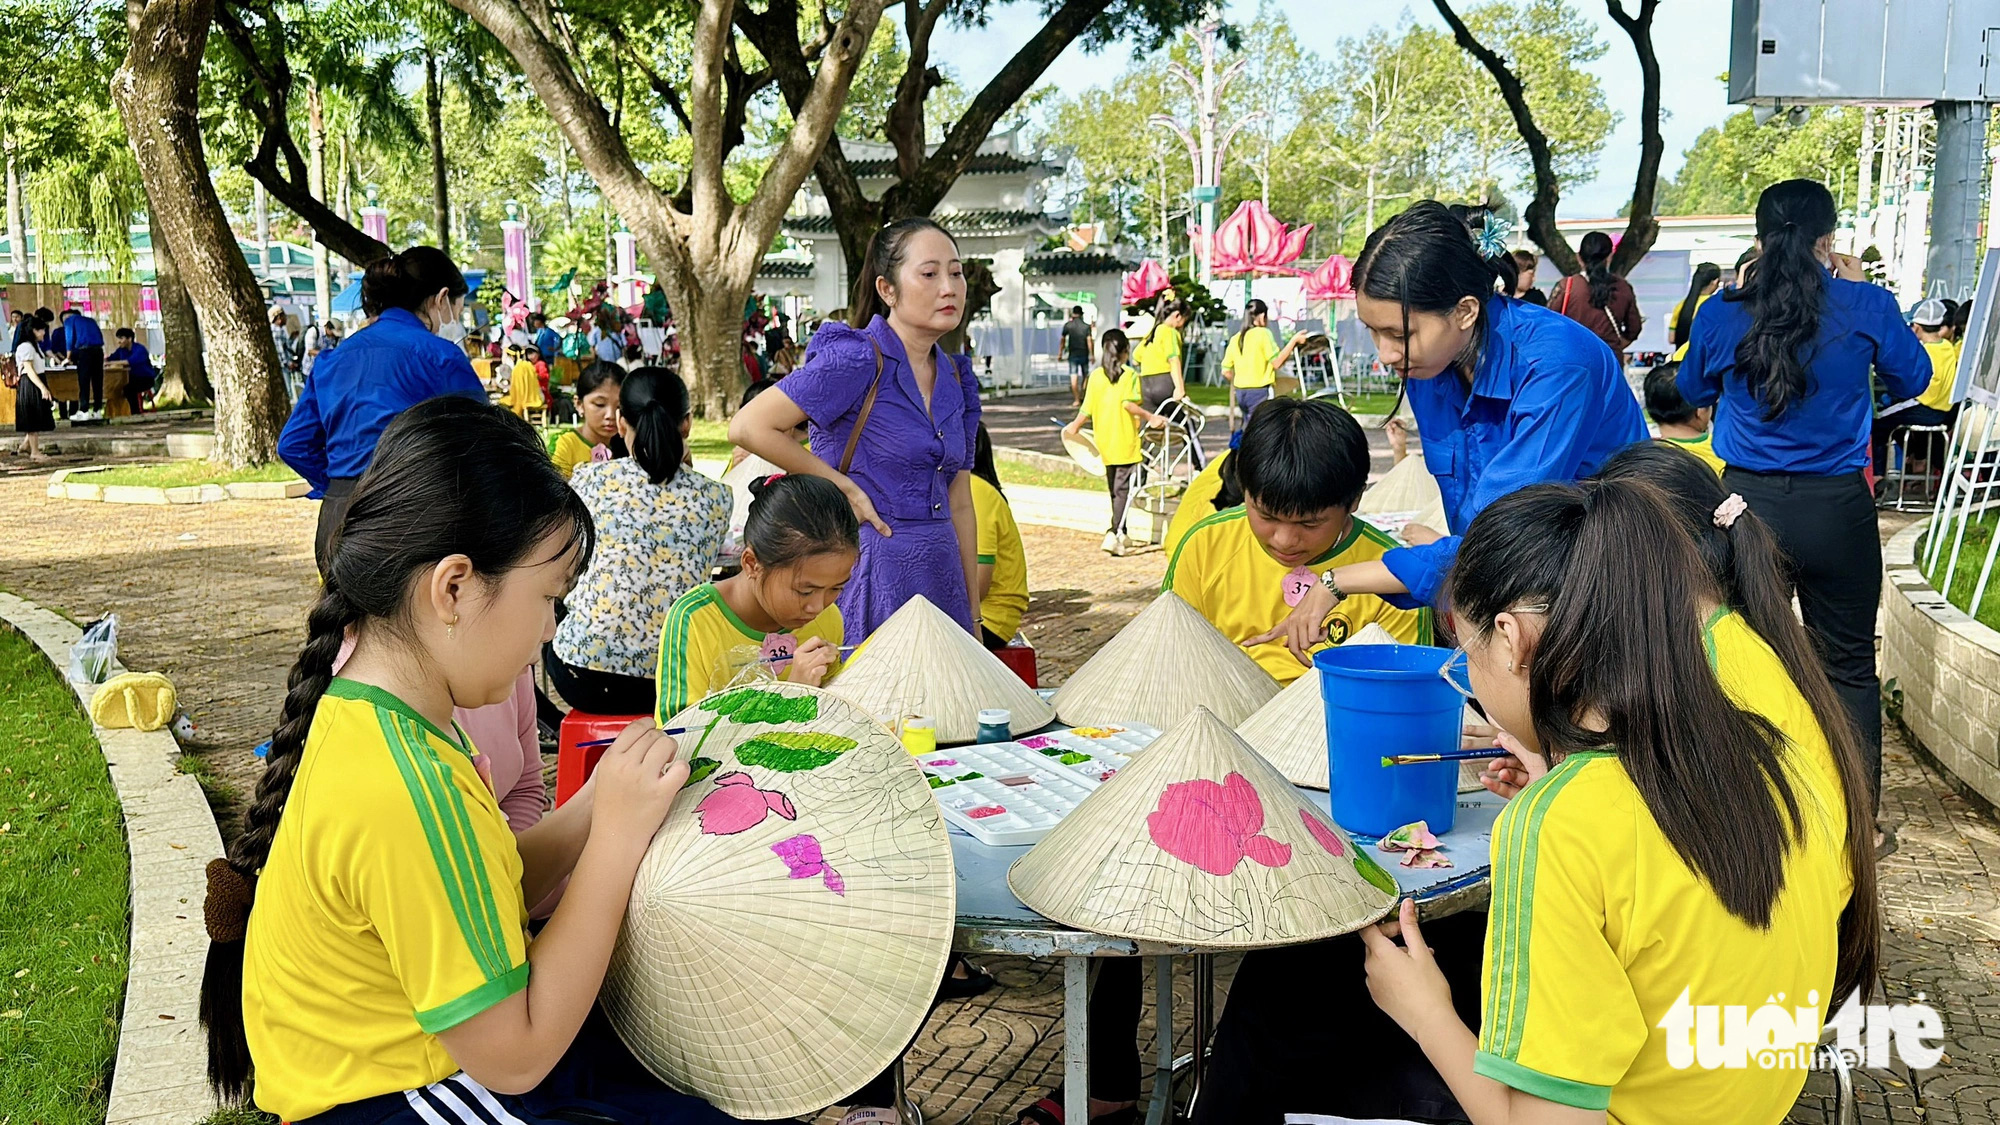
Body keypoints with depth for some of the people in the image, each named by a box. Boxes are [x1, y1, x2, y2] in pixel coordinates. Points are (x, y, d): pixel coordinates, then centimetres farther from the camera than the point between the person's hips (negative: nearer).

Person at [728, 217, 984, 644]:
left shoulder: (956, 379, 10)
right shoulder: (858, 359, -13)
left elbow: (959, 505, 14)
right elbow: (748, 426, -17)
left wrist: (973, 616, 14)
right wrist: (845, 488, -12)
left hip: (940, 575, 7)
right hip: (868, 573, -7)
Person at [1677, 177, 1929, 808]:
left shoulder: (1721, 313, -5)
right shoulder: (1867, 307, -7)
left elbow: (1693, 390, 15)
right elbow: (1913, 380, 11)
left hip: (1747, 501, 1)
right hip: (1836, 507, -1)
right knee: (1849, 666, 11)